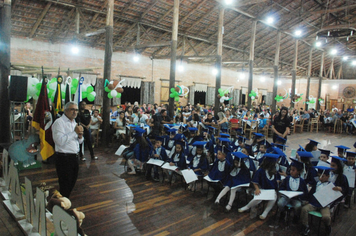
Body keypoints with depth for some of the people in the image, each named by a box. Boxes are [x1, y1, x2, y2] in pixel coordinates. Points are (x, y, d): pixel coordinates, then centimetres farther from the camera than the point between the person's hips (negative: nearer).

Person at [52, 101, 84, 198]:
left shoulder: (74, 123, 15)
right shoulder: (59, 122, -11)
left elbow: (79, 141, 20)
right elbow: (60, 141, -26)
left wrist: (80, 136, -3)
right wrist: (75, 132, -20)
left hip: (74, 157, 8)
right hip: (64, 158, -8)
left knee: (72, 183, 19)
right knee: (65, 186, 1)